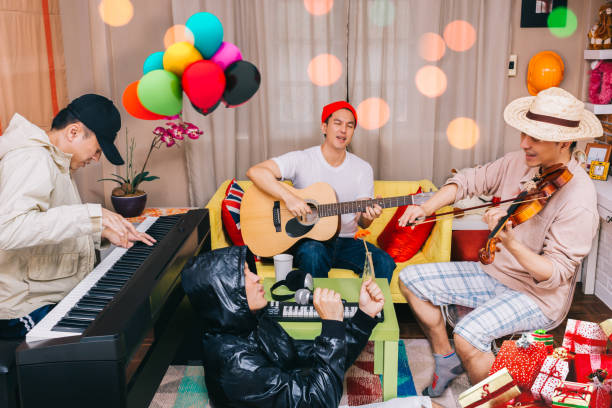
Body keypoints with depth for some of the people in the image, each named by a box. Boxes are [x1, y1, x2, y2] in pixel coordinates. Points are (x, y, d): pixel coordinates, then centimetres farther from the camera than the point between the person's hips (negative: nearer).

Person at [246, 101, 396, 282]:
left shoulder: (363, 169, 6)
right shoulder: (302, 159, -6)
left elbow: (361, 222, 5)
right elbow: (255, 171, -19)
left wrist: (368, 216, -19)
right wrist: (288, 197, -29)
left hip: (346, 241, 3)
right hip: (307, 239, -3)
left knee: (385, 263, -23)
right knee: (313, 253, -37)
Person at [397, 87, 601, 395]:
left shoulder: (579, 200, -25)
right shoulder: (519, 162, -5)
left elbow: (554, 274, -25)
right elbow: (469, 180, 6)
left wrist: (511, 243, -42)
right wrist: (425, 208, -9)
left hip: (537, 295, -8)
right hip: (494, 274, 8)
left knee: (468, 334, -33)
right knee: (410, 278, 2)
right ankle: (447, 359, 20)